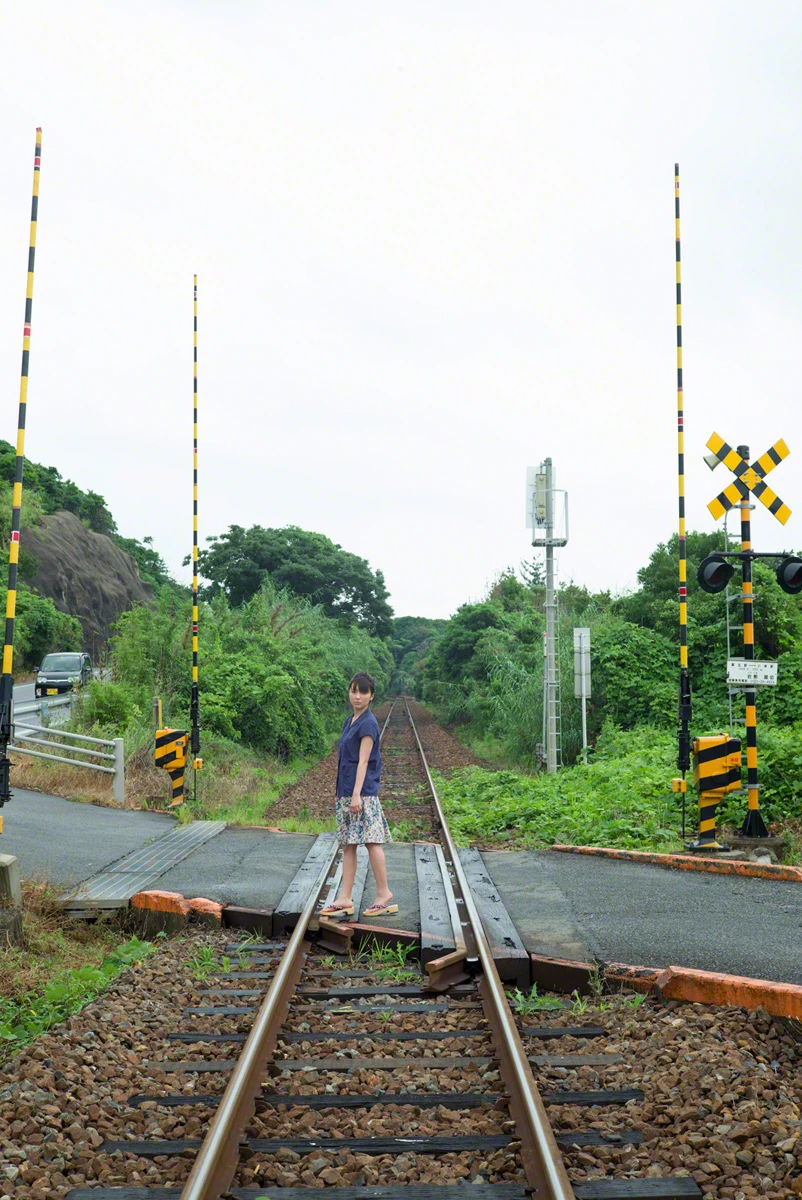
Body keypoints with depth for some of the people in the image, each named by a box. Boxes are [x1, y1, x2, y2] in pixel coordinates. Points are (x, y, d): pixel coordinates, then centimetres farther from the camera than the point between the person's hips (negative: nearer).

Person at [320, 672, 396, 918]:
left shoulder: (367, 723, -10)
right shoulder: (350, 720, 15)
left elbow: (363, 761, -15)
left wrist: (357, 794, -19)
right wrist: (342, 793, 19)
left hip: (363, 793, -9)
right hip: (345, 792, 9)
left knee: (371, 842, -5)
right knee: (348, 844, 9)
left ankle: (383, 894, 4)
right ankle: (345, 899, 12)